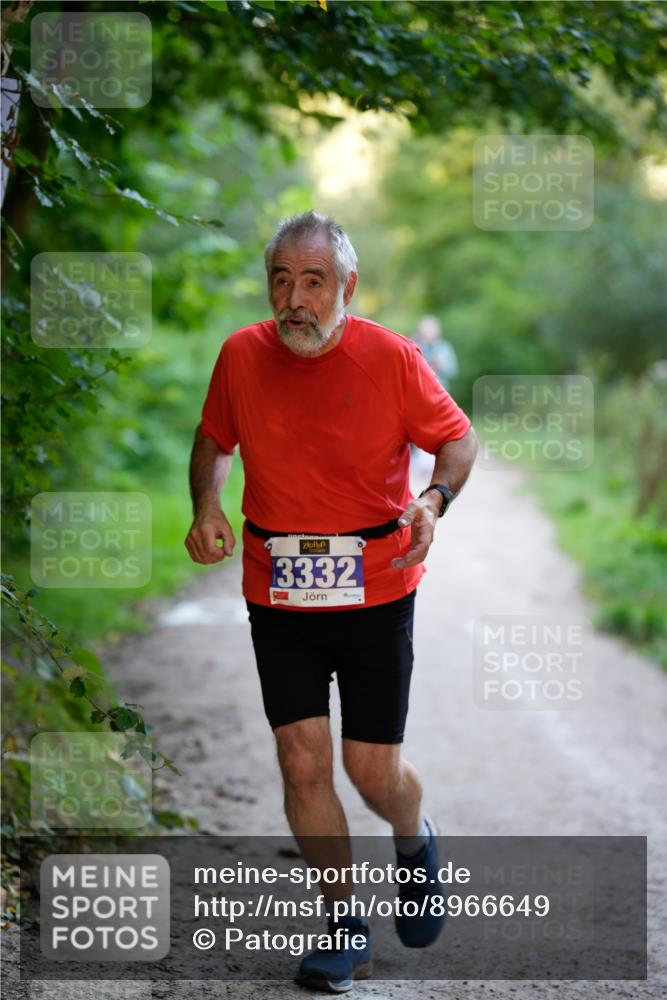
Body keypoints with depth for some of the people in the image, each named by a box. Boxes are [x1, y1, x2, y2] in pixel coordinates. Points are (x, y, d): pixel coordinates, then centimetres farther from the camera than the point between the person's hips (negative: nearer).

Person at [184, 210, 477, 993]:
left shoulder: (391, 357, -10)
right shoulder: (241, 356, -3)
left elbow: (457, 438, 1)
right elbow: (214, 439, 14)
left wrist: (433, 499, -19)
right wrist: (205, 507, -5)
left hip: (375, 592, -2)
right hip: (276, 597, 2)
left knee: (373, 772, 2)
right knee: (303, 764, -2)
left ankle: (414, 842, 39)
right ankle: (345, 927, 15)